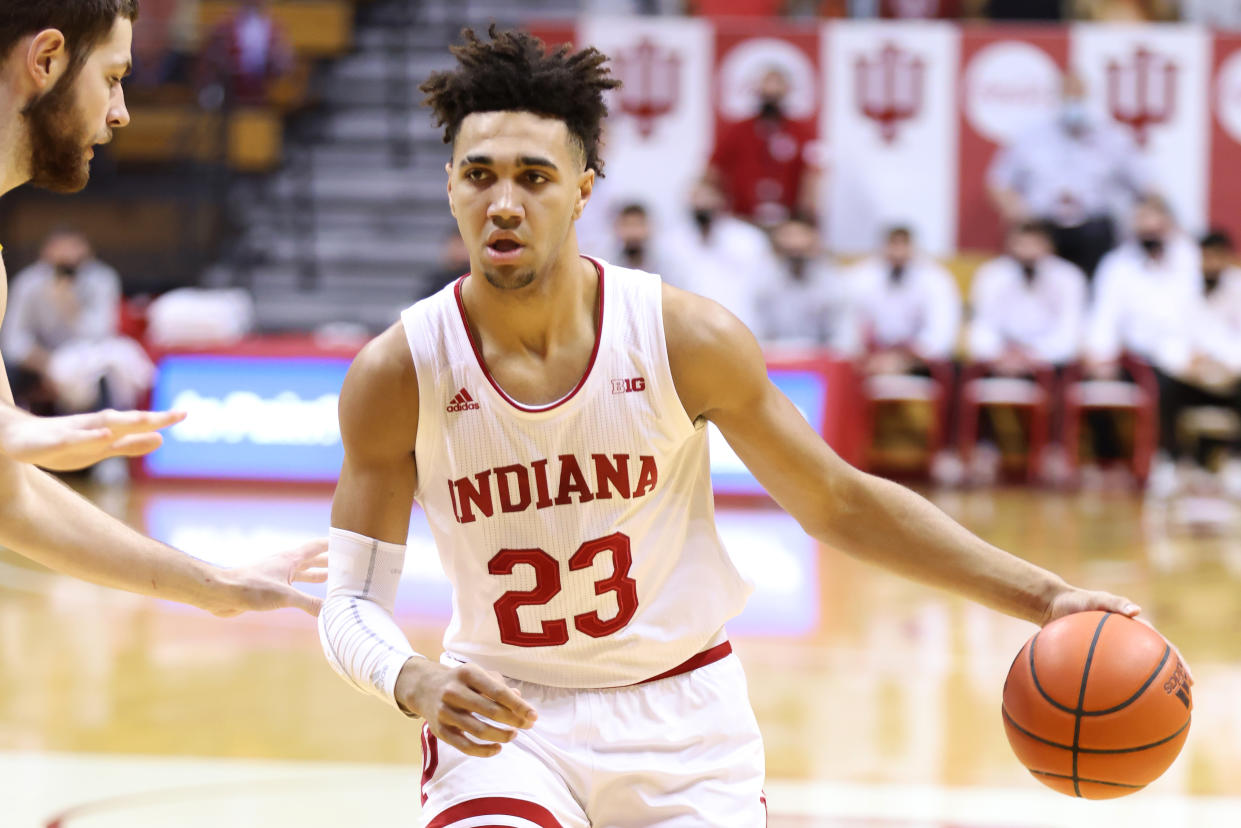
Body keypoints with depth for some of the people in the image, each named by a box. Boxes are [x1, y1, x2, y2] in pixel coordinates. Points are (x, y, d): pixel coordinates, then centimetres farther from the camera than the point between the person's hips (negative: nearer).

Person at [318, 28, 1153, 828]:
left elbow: (838, 502, -3)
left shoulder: (685, 337, -14)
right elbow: (352, 604, -9)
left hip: (679, 713, 1)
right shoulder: (398, 373, -15)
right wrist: (416, 682, -33)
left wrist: (1044, 597, -9)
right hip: (502, 716, -1)